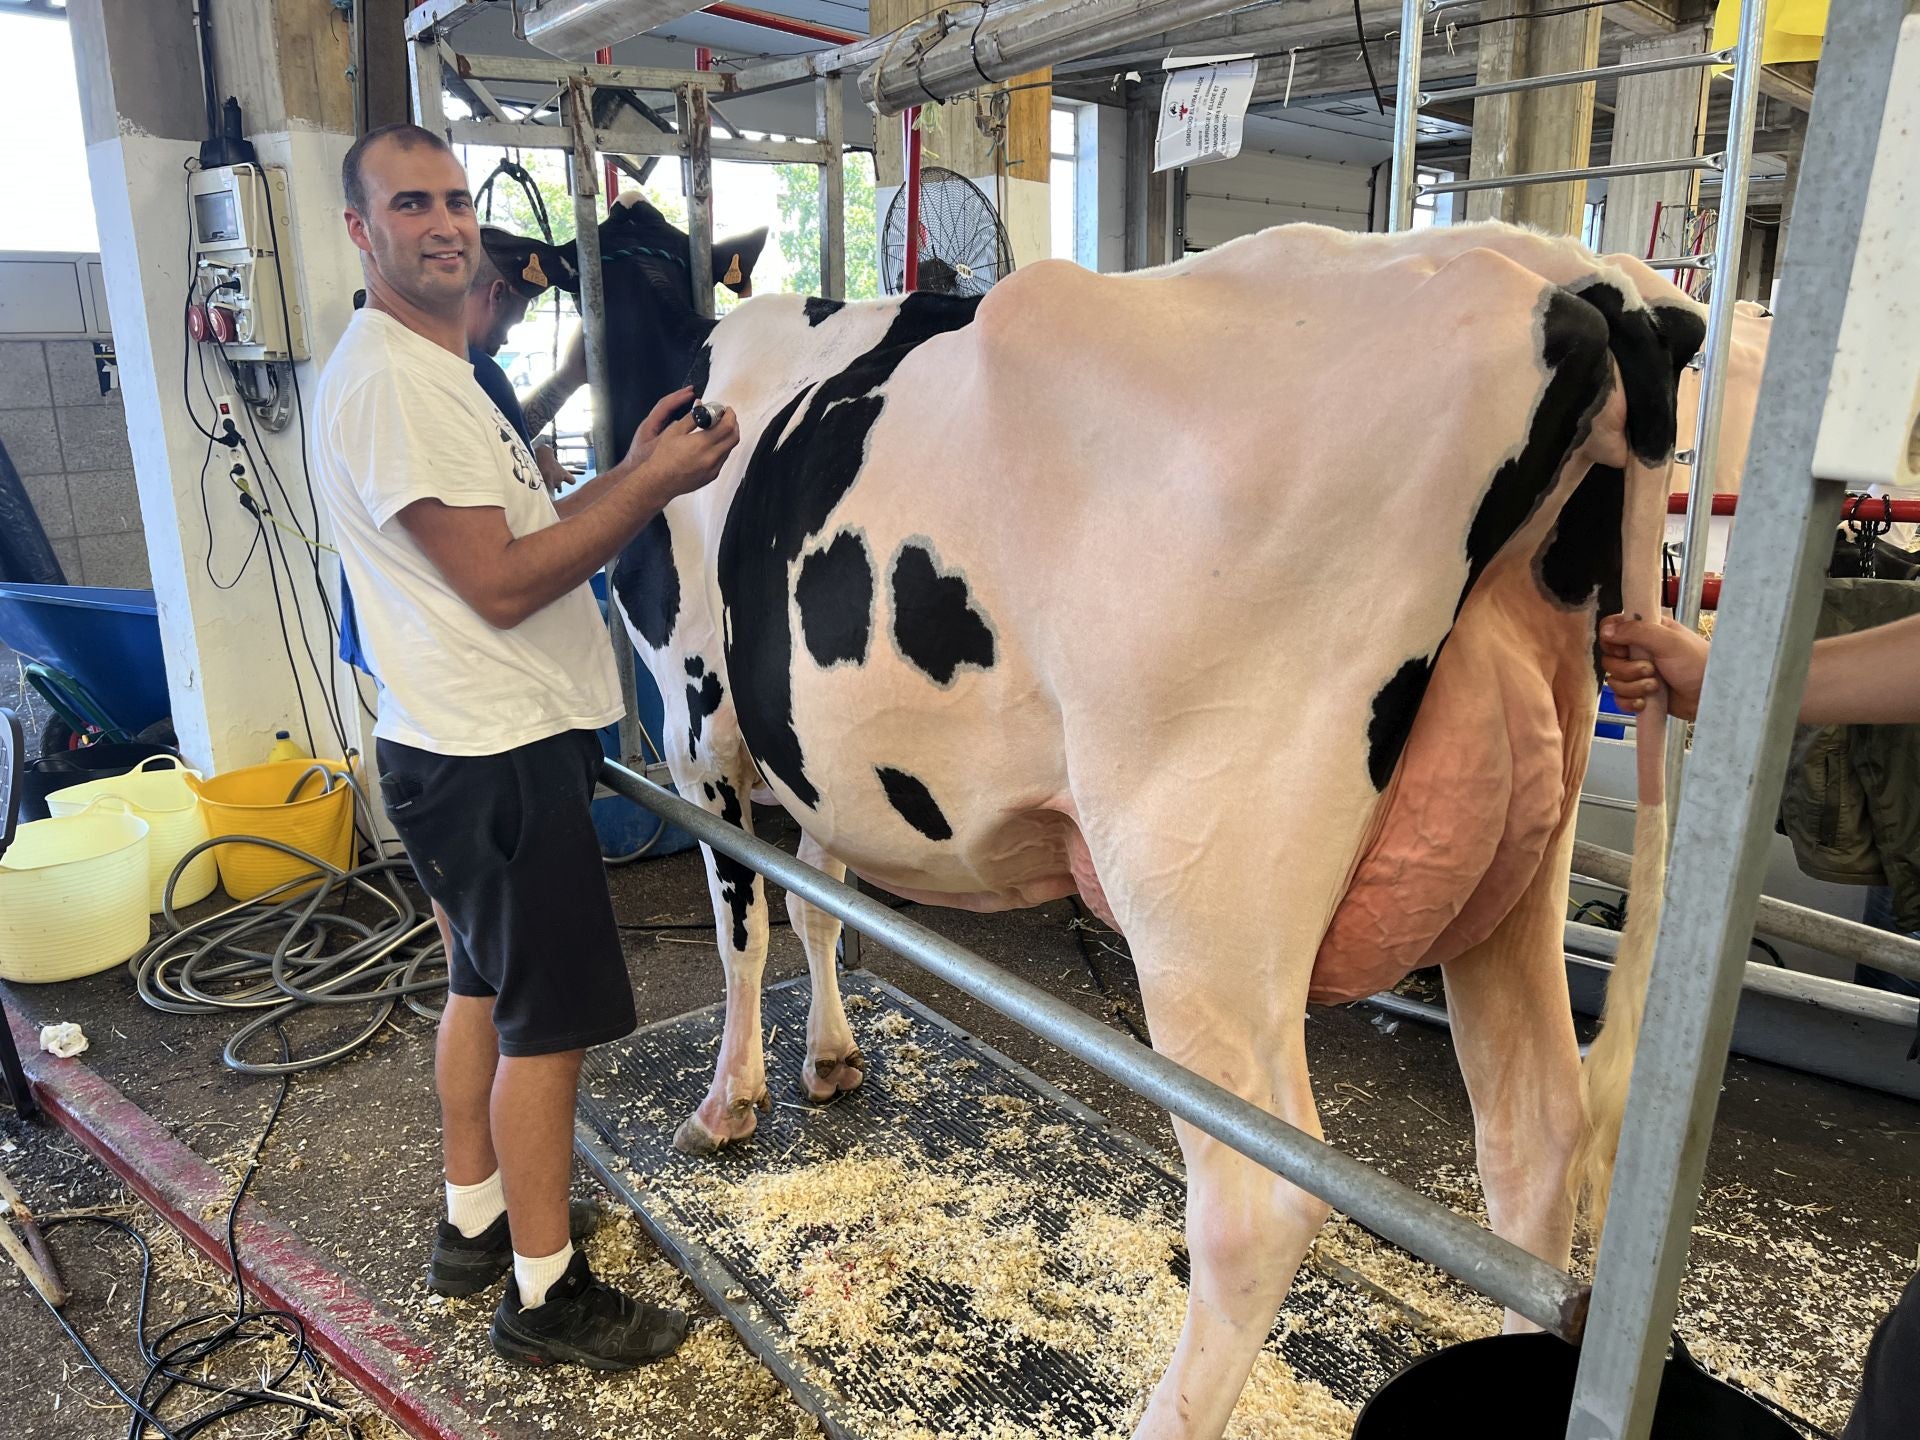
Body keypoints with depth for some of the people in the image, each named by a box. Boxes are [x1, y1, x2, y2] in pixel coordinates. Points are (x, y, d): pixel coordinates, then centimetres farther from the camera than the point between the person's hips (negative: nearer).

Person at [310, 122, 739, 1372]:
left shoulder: (438, 370, 17)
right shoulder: (386, 377, -16)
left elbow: (523, 530, 15)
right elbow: (500, 583, -21)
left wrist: (632, 469, 6)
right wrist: (654, 484, -17)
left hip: (492, 740, 10)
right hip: (493, 753, -10)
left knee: (486, 985, 19)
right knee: (549, 1018, 0)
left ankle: (475, 1226, 37)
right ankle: (548, 1298, 16)